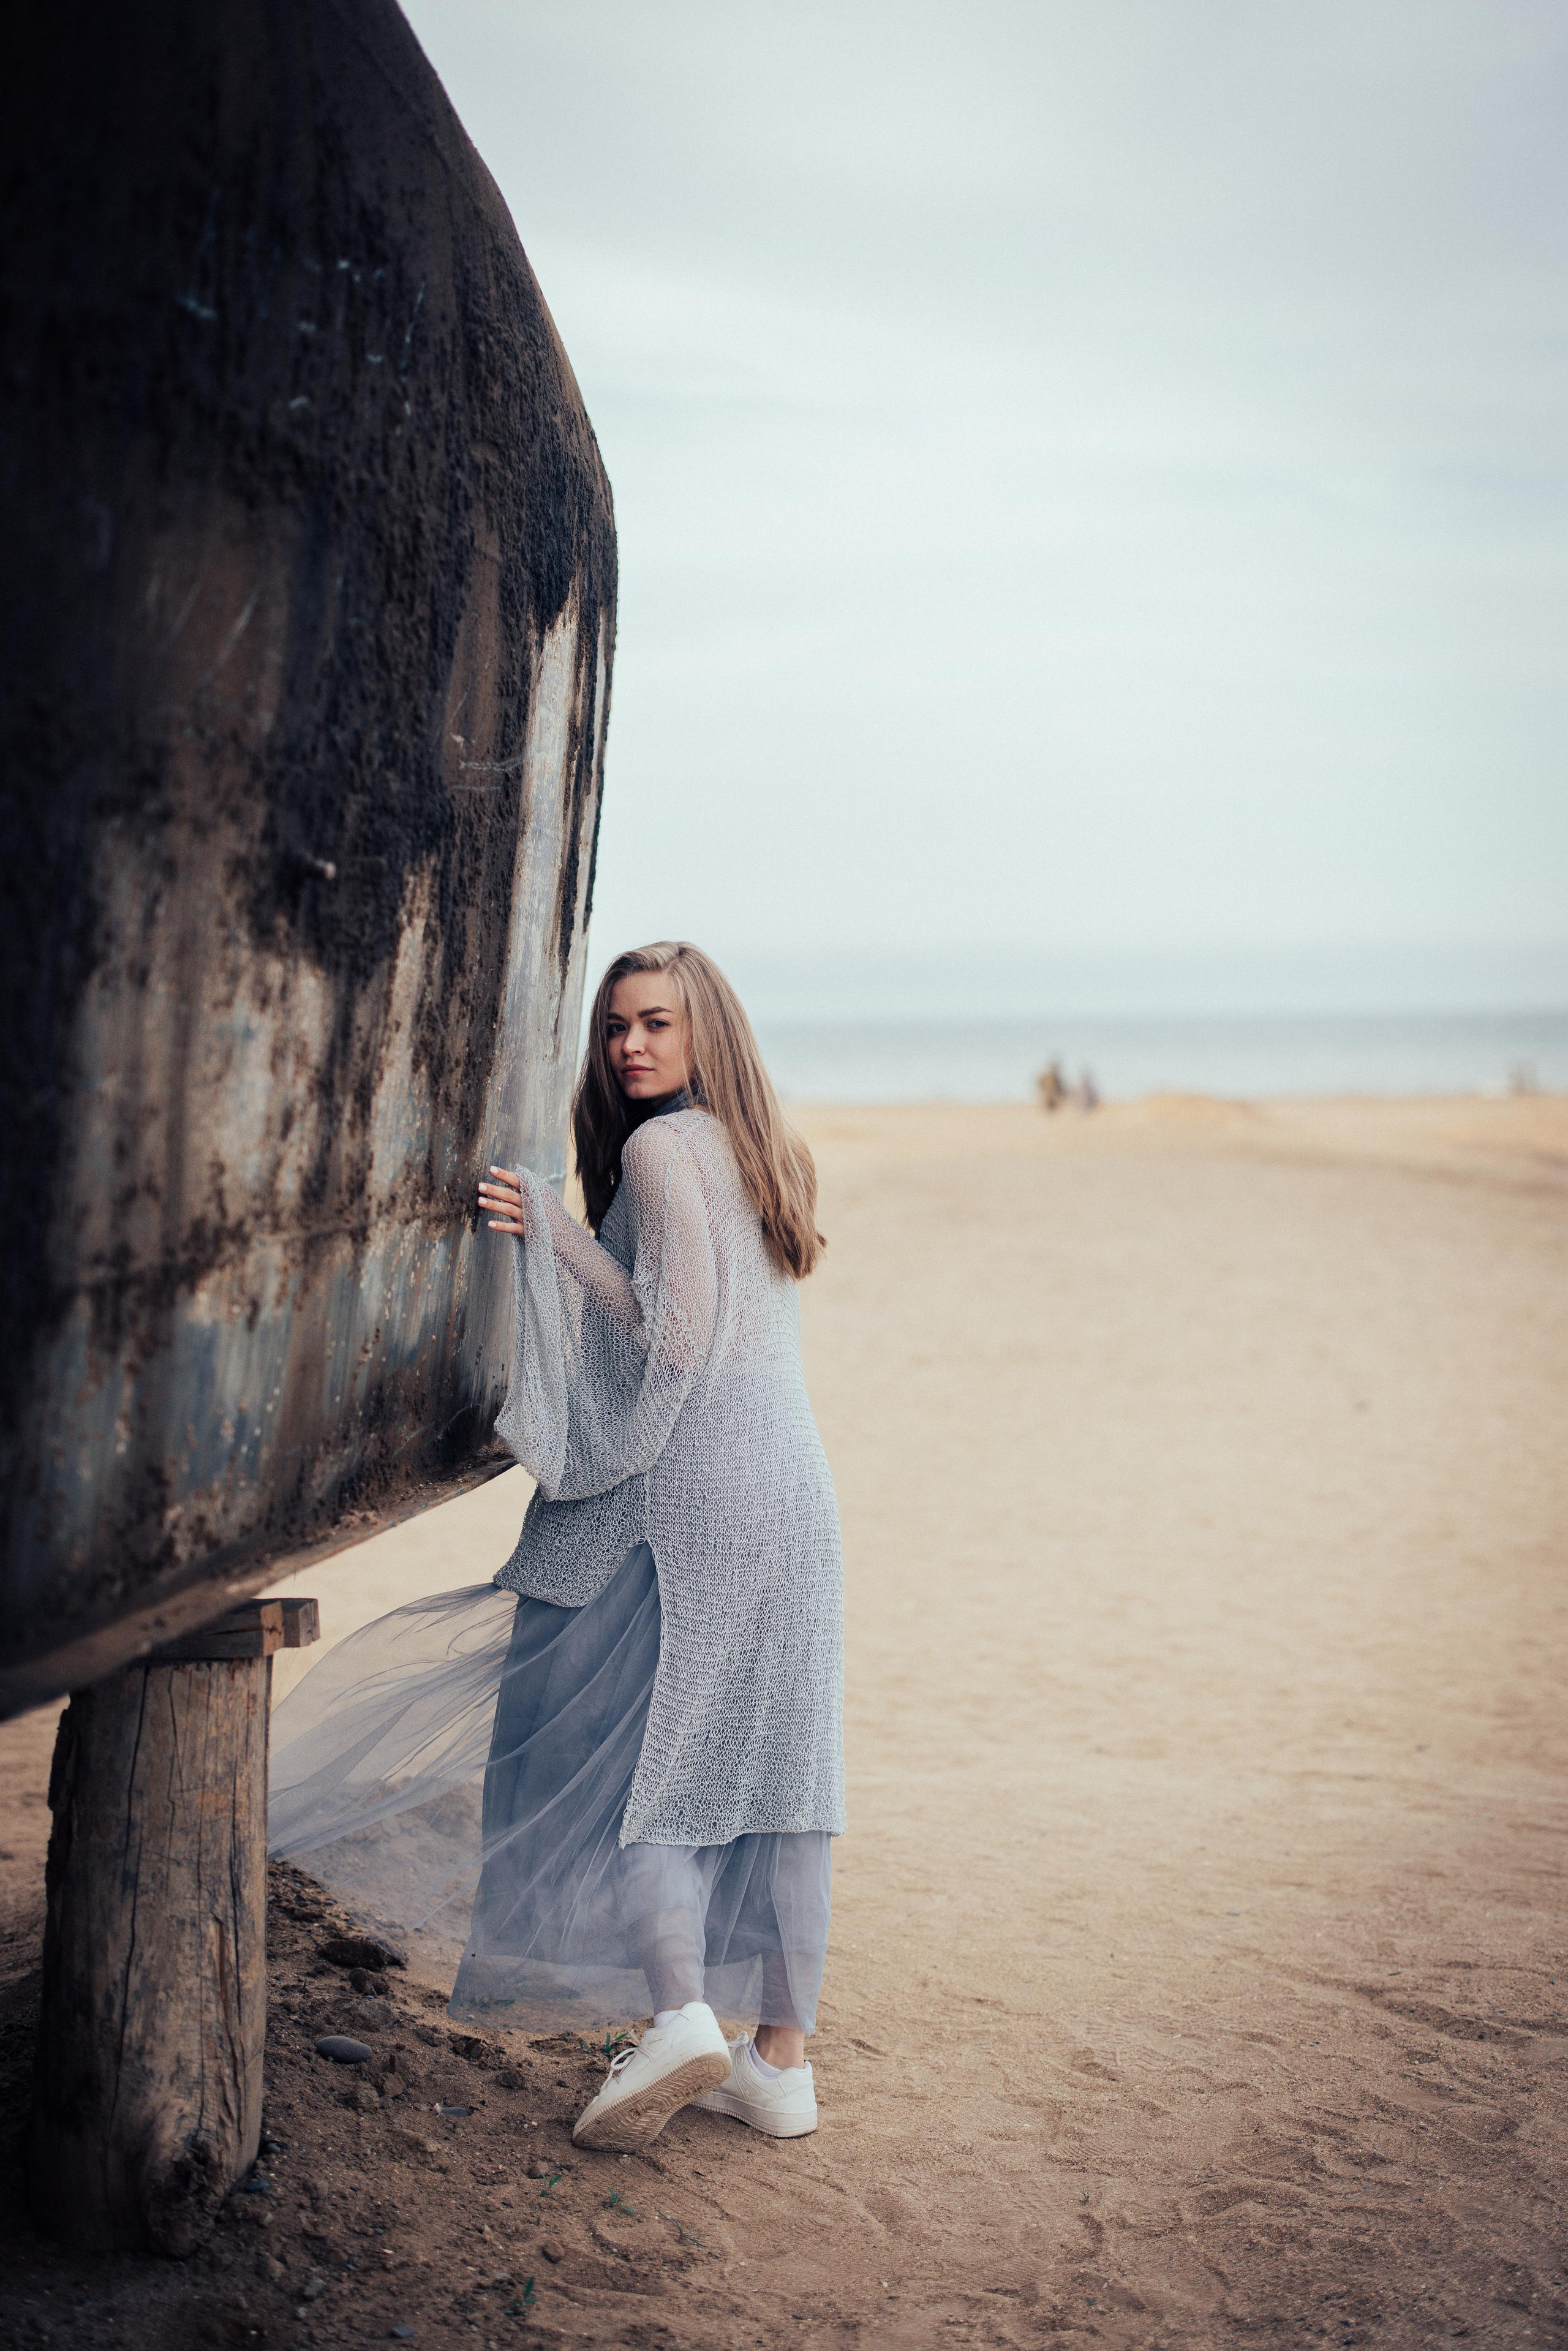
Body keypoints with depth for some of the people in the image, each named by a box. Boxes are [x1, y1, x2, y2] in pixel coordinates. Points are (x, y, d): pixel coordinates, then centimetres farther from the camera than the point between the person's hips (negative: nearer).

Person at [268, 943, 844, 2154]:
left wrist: (559, 1236, -13)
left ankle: (680, 2012, -12)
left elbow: (673, 1339, -17)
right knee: (769, 1761, 8)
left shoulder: (663, 1148, -9)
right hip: (794, 1488, 8)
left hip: (684, 1489, -8)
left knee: (622, 1743, 0)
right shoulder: (767, 1152, 17)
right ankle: (783, 2057, 11)